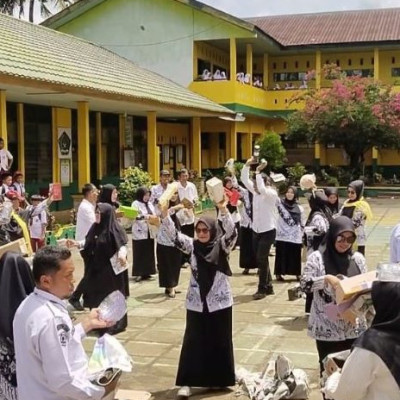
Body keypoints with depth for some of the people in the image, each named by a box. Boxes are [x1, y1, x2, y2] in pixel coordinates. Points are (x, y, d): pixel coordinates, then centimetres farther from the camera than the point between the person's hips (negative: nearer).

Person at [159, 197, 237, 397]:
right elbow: (174, 235, -10)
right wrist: (165, 214, -25)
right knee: (193, 341, 3)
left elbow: (231, 232, -24)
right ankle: (186, 382, 7)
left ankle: (219, 379, 26)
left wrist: (223, 210, -39)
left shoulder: (222, 246, -7)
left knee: (220, 341, 10)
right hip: (196, 303, 2)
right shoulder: (192, 245, 1)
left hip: (219, 302, -2)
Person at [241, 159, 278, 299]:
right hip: (256, 230, 7)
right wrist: (247, 165, -12)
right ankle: (268, 286, 22)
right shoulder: (255, 191, 5)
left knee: (261, 259, -8)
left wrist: (258, 172, -32)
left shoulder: (272, 193, -14)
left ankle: (262, 289, 1)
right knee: (260, 260, 11)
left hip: (268, 231, -7)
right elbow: (244, 180, 1)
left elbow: (262, 189, -35)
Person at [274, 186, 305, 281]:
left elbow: (302, 224, 11)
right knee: (281, 255, 1)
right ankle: (279, 274, 8)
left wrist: (303, 237, 8)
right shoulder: (280, 203, 3)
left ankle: (297, 274, 17)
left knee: (295, 256, 7)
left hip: (295, 237, 2)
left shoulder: (299, 208, 7)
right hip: (282, 236, -1)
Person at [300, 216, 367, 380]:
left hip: (353, 326, 3)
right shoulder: (317, 257, -8)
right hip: (327, 327, -3)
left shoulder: (358, 258, 3)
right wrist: (327, 278, -25)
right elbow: (305, 284, -12)